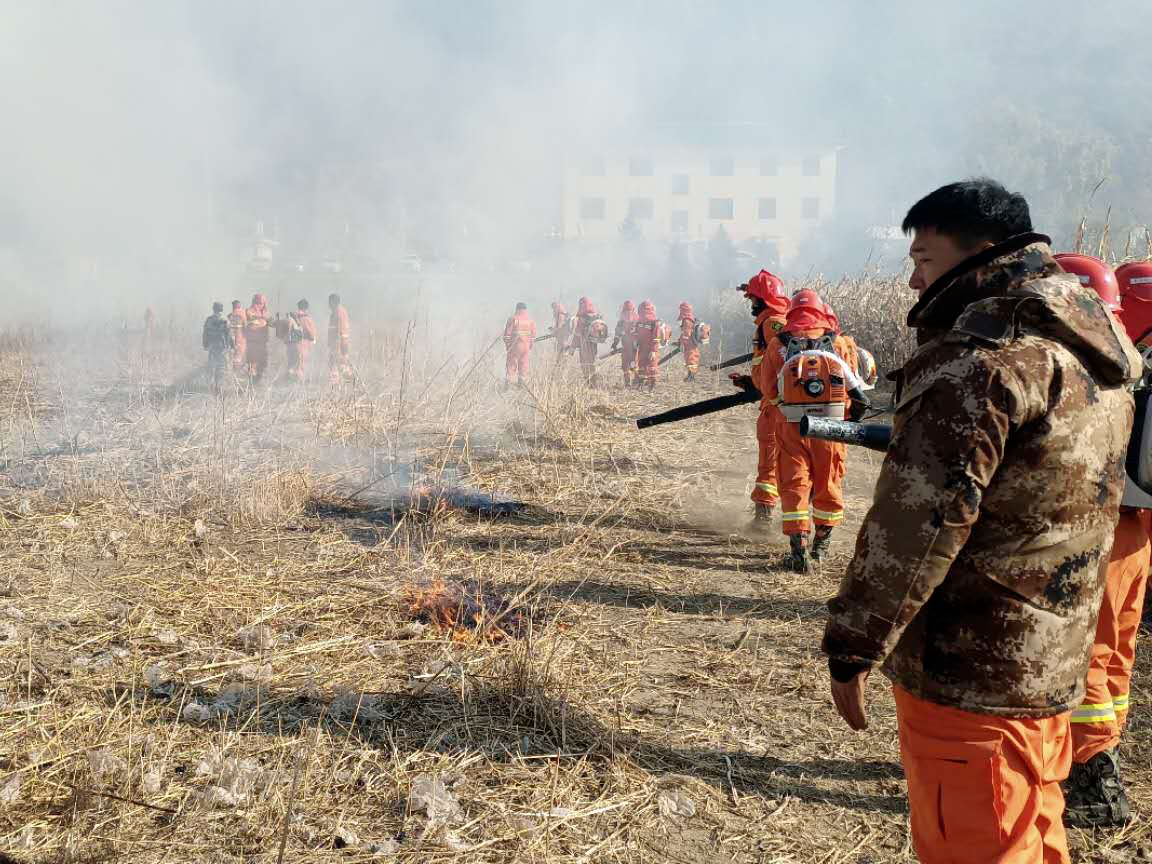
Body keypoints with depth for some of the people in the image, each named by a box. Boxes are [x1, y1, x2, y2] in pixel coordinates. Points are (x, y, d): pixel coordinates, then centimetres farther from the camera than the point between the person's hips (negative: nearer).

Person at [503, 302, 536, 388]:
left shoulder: (513, 319, -6)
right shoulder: (530, 320, 4)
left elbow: (507, 334, -6)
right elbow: (533, 335, 7)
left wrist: (507, 344, 5)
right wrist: (530, 346, 16)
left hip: (515, 345, -2)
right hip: (526, 345, 3)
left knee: (511, 363, 3)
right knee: (523, 364, 11)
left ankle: (507, 382, -1)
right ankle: (521, 383, 13)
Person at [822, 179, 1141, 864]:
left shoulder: (986, 348, -19)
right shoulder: (1094, 345, 11)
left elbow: (922, 515, -22)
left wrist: (853, 648, -16)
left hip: (971, 676, -9)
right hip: (1054, 669, 9)